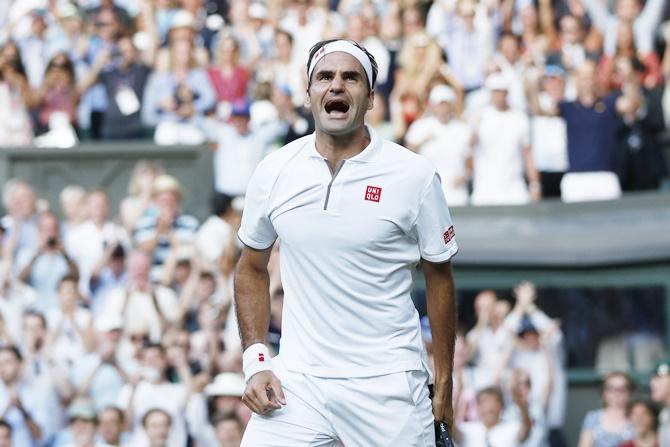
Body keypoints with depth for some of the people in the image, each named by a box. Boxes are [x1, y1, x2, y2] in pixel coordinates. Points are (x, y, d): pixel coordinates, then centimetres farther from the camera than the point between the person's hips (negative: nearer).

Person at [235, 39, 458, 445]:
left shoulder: (414, 175, -3)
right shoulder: (273, 172, 3)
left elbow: (439, 278, 5)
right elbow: (252, 269, 14)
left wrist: (444, 385, 4)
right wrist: (256, 361, 3)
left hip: (388, 384, -2)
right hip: (297, 381, 2)